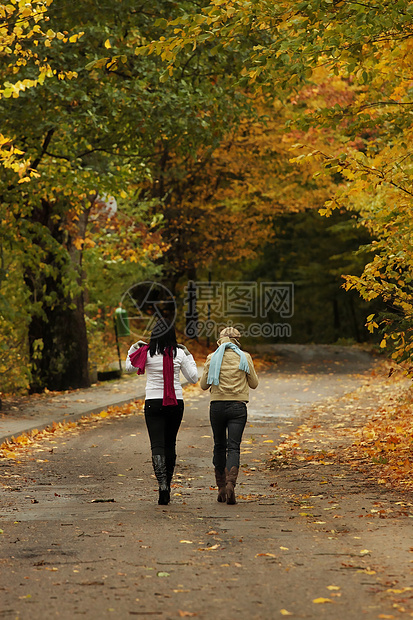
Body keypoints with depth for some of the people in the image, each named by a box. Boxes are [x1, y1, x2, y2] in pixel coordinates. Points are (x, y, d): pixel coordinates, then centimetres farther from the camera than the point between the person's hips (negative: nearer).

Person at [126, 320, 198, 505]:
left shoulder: (146, 352, -6)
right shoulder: (179, 354, -5)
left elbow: (129, 367, 11)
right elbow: (193, 377, 5)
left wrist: (133, 348, 20)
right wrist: (188, 356, 12)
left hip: (153, 403, -1)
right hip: (175, 403, 2)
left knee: (157, 446, -5)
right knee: (170, 444, 16)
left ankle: (162, 484, -25)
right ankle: (167, 486, 22)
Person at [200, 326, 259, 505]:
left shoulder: (212, 358, 0)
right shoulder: (244, 357, -1)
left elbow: (204, 385, 3)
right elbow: (254, 383, 6)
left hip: (217, 406, 1)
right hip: (237, 407, -1)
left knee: (219, 446, 15)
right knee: (233, 447, -3)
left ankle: (221, 488, 18)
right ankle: (230, 484, -24)